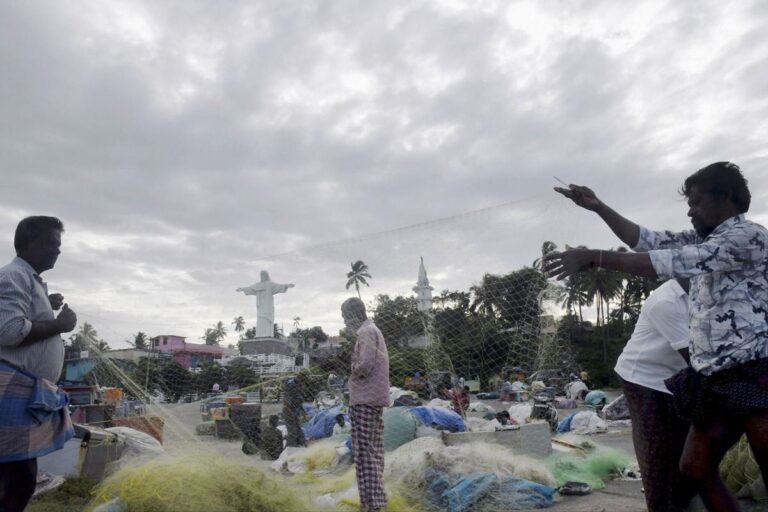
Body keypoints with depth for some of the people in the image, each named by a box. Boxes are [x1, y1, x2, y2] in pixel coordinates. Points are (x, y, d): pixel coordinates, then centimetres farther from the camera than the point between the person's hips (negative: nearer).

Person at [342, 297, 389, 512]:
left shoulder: (366, 332, -12)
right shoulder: (373, 330, 17)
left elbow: (365, 364, -22)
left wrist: (352, 372, -4)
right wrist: (356, 368, 5)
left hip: (365, 399, -10)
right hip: (374, 398, 10)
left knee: (365, 450, -6)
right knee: (374, 450, 12)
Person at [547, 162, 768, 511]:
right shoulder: (702, 241, 15)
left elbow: (669, 262, -24)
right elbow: (645, 239, 15)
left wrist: (593, 257, -27)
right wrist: (598, 207, 6)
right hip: (716, 383, 9)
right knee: (695, 469, 13)